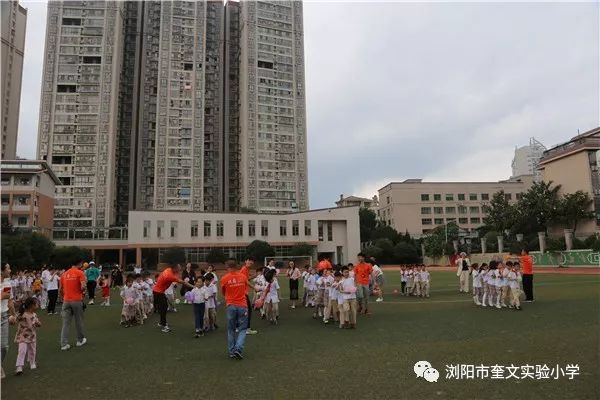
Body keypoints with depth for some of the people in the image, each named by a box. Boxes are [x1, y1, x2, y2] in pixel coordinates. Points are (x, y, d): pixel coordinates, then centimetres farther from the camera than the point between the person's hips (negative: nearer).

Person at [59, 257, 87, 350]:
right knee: (78, 321, 11)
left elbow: (60, 289, 14)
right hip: (77, 300, -4)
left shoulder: (64, 274, 9)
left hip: (66, 301, 4)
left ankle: (64, 344, 3)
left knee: (66, 323, 6)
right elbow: (83, 287, -19)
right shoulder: (80, 273, -8)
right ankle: (80, 340, 25)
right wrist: (83, 291, 3)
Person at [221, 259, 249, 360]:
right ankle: (238, 349, -8)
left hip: (231, 306, 0)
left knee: (231, 330, 13)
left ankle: (231, 352, 17)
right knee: (242, 329, 7)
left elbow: (223, 292, 9)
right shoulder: (243, 276, -1)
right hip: (242, 305, 0)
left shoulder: (224, 279, -6)